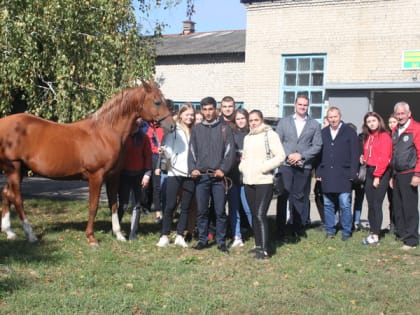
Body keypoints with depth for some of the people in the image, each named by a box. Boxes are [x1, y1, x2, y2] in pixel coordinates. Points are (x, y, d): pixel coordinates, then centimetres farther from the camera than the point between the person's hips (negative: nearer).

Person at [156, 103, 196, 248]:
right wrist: (164, 151, -20)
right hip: (175, 172, -3)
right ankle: (164, 236, 5)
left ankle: (180, 236, 14)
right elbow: (169, 152, 0)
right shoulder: (173, 130, 3)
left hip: (190, 174, 3)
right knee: (170, 205, -3)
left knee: (186, 207, 6)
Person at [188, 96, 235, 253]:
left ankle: (221, 241, 9)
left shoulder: (224, 129, 5)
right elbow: (192, 151, 10)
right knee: (201, 211, 5)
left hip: (218, 176, -2)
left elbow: (230, 151, 0)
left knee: (220, 211, 0)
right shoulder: (197, 129, 11)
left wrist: (223, 169, -12)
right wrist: (192, 168, -4)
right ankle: (202, 239, 16)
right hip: (201, 176, 2)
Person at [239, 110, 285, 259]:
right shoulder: (247, 137, 15)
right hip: (249, 181, 7)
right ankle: (258, 245, 20)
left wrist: (263, 168, -16)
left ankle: (264, 250, -14)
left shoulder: (270, 134, -4)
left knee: (260, 214, -15)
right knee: (254, 215, 11)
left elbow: (280, 156, -10)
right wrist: (242, 166, 5)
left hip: (264, 181, -7)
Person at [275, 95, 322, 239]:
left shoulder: (315, 125, 10)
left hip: (304, 166, 0)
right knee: (283, 196, -3)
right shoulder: (284, 122, 11)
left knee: (300, 197, 3)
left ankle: (298, 227, 11)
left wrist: (301, 155, -9)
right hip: (285, 165, 0)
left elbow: (317, 146, 2)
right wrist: (287, 155, -9)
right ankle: (280, 228, 1)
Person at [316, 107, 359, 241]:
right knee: (328, 204, 8)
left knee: (345, 204, -4)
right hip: (327, 175, 4)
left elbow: (355, 153, -1)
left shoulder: (349, 132, 2)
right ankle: (330, 230, 17)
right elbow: (318, 153, 13)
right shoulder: (323, 133, 12)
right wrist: (318, 172, 6)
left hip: (343, 175, -4)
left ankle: (346, 231, 5)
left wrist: (352, 173, -7)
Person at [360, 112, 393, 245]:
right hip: (369, 172, 7)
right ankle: (372, 233, 13)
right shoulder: (367, 137, 15)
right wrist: (363, 159, 1)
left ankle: (376, 237, -7)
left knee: (377, 205, -9)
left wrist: (377, 176, -15)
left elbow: (384, 158, -13)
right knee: (370, 205, 7)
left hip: (381, 173, -7)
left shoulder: (384, 136, -8)